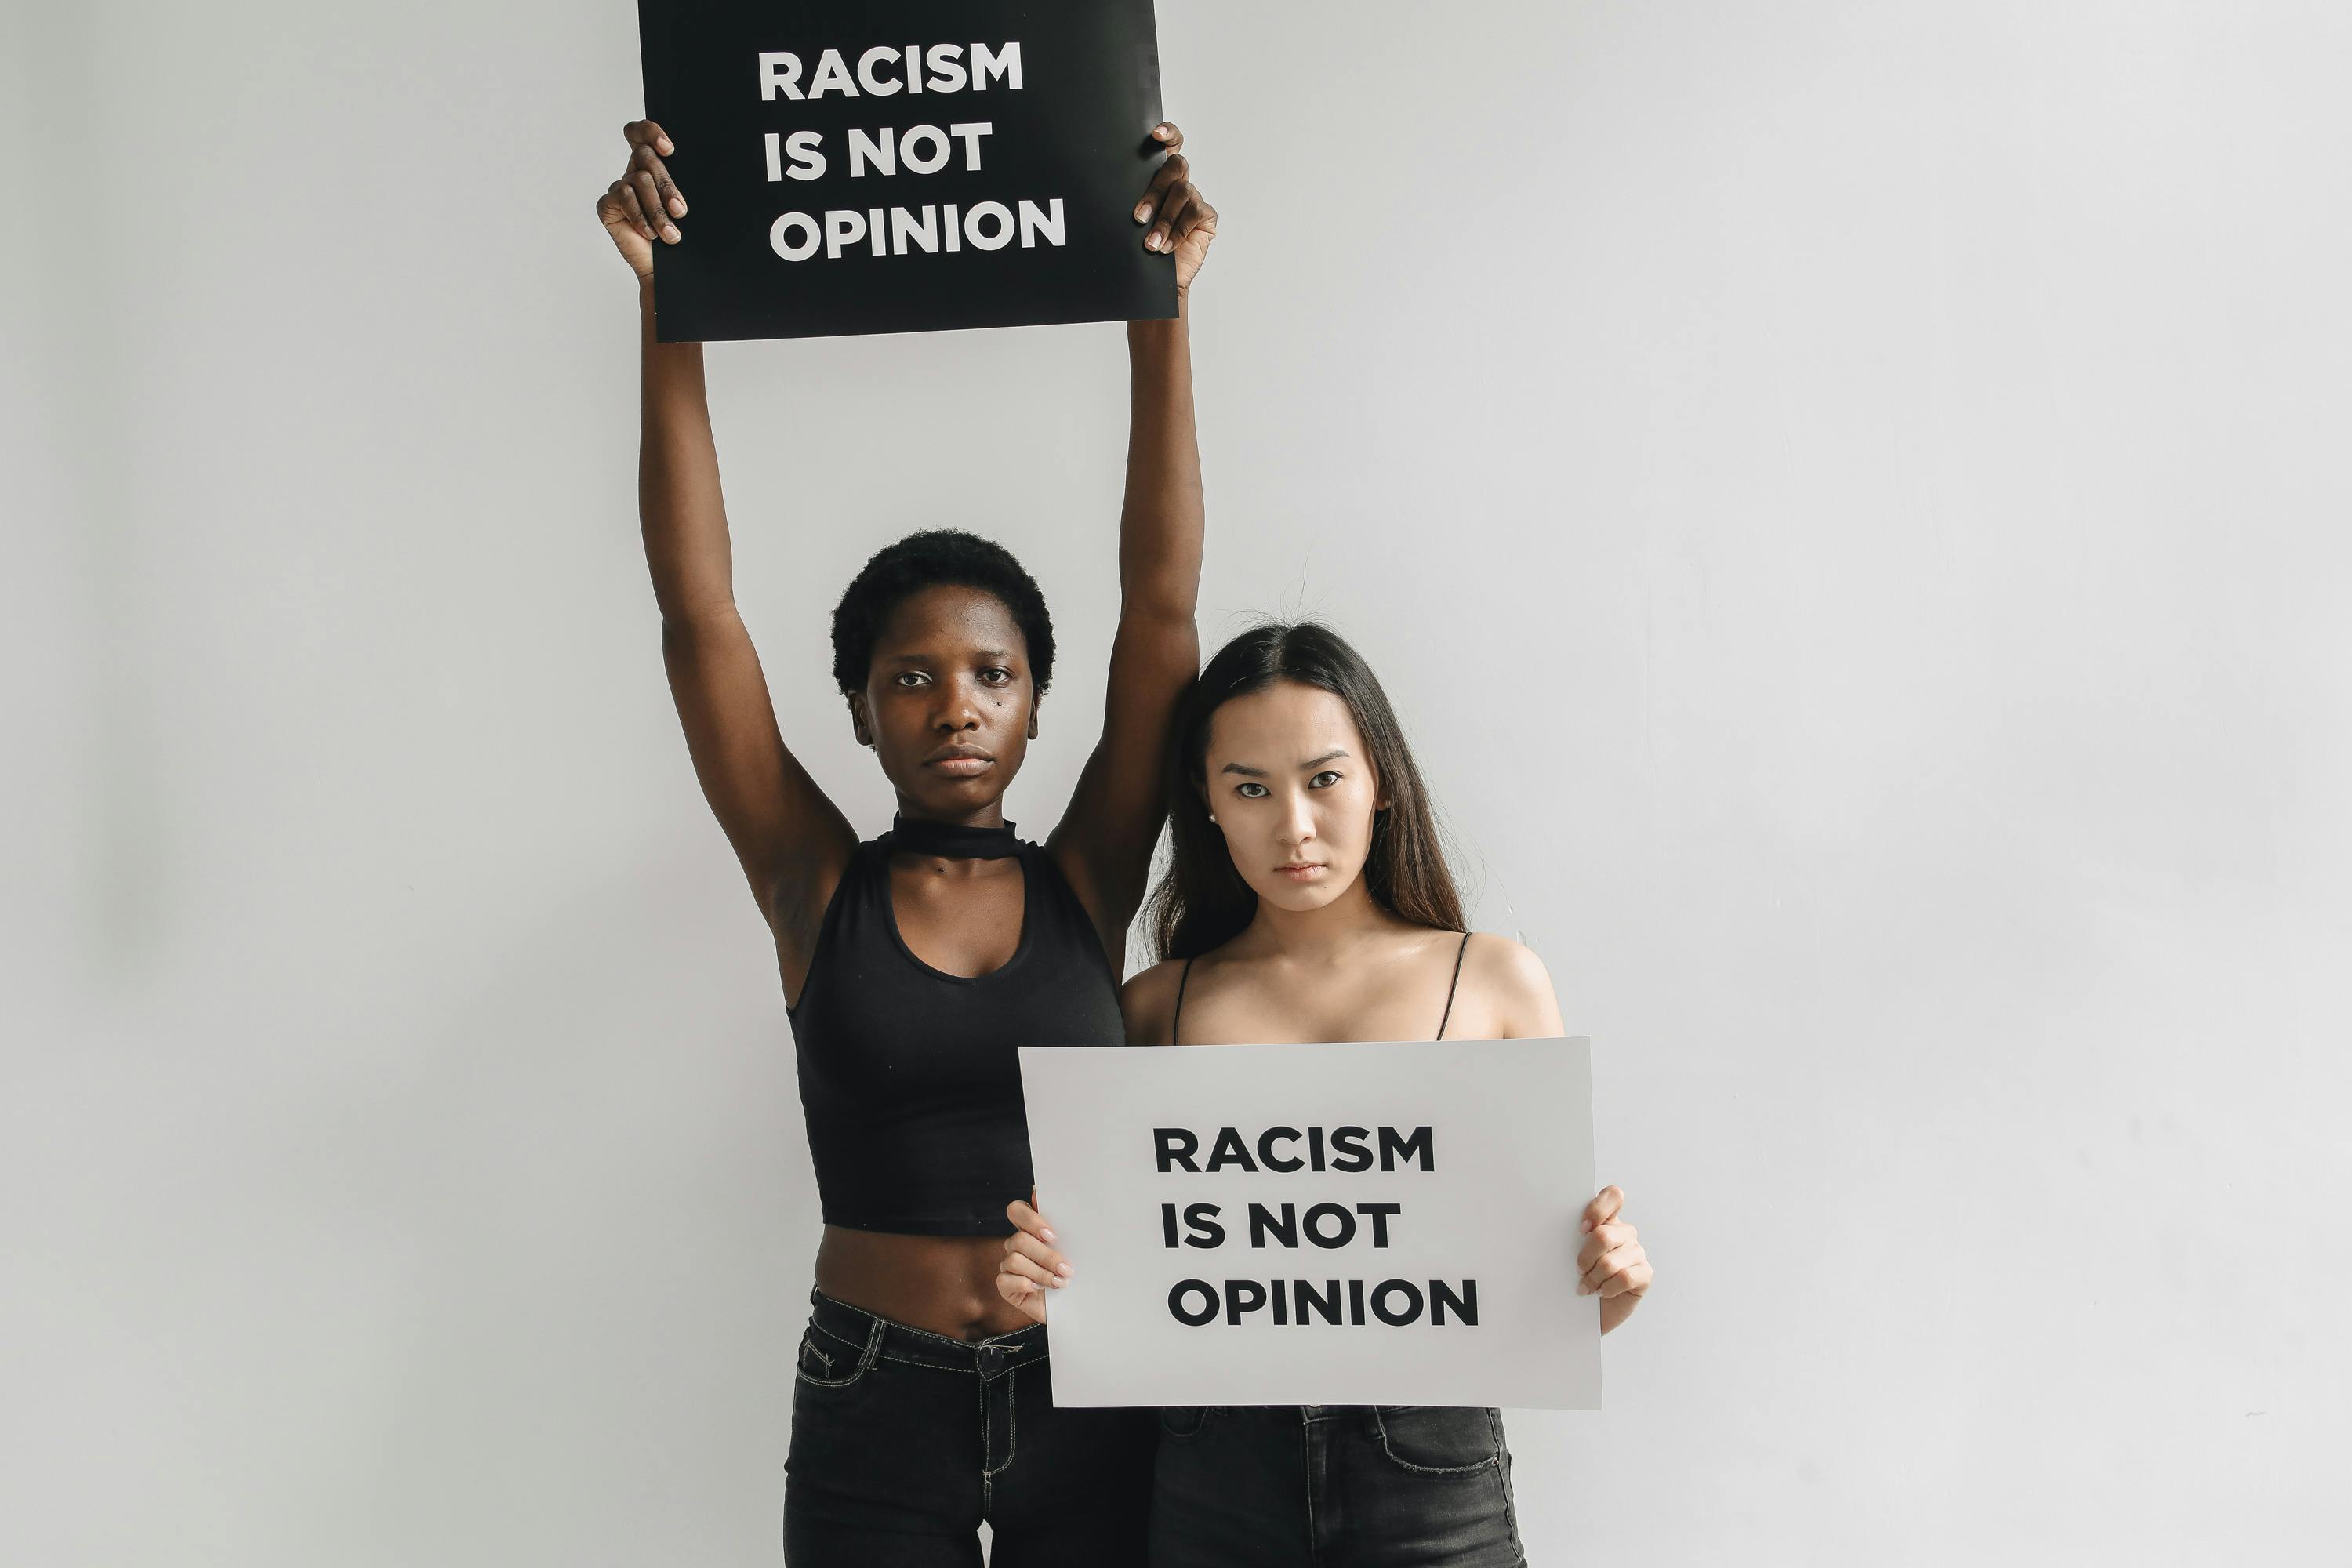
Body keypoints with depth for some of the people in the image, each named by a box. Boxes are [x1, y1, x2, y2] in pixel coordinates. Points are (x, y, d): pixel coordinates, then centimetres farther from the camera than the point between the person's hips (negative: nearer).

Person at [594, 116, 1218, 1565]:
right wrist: (670, 308, -13)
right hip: (874, 1407, 0)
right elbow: (698, 605, -8)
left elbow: (1163, 600, -8)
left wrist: (1164, 310, -12)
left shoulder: (1086, 884, -1)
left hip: (1090, 1399, 0)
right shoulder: (818, 889, -2)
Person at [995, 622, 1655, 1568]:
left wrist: (1609, 1285, -15)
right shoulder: (1158, 1007, 5)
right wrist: (1060, 1291, -9)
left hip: (1429, 1486, -1)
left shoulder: (1497, 983, 3)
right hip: (1212, 1487, 1)